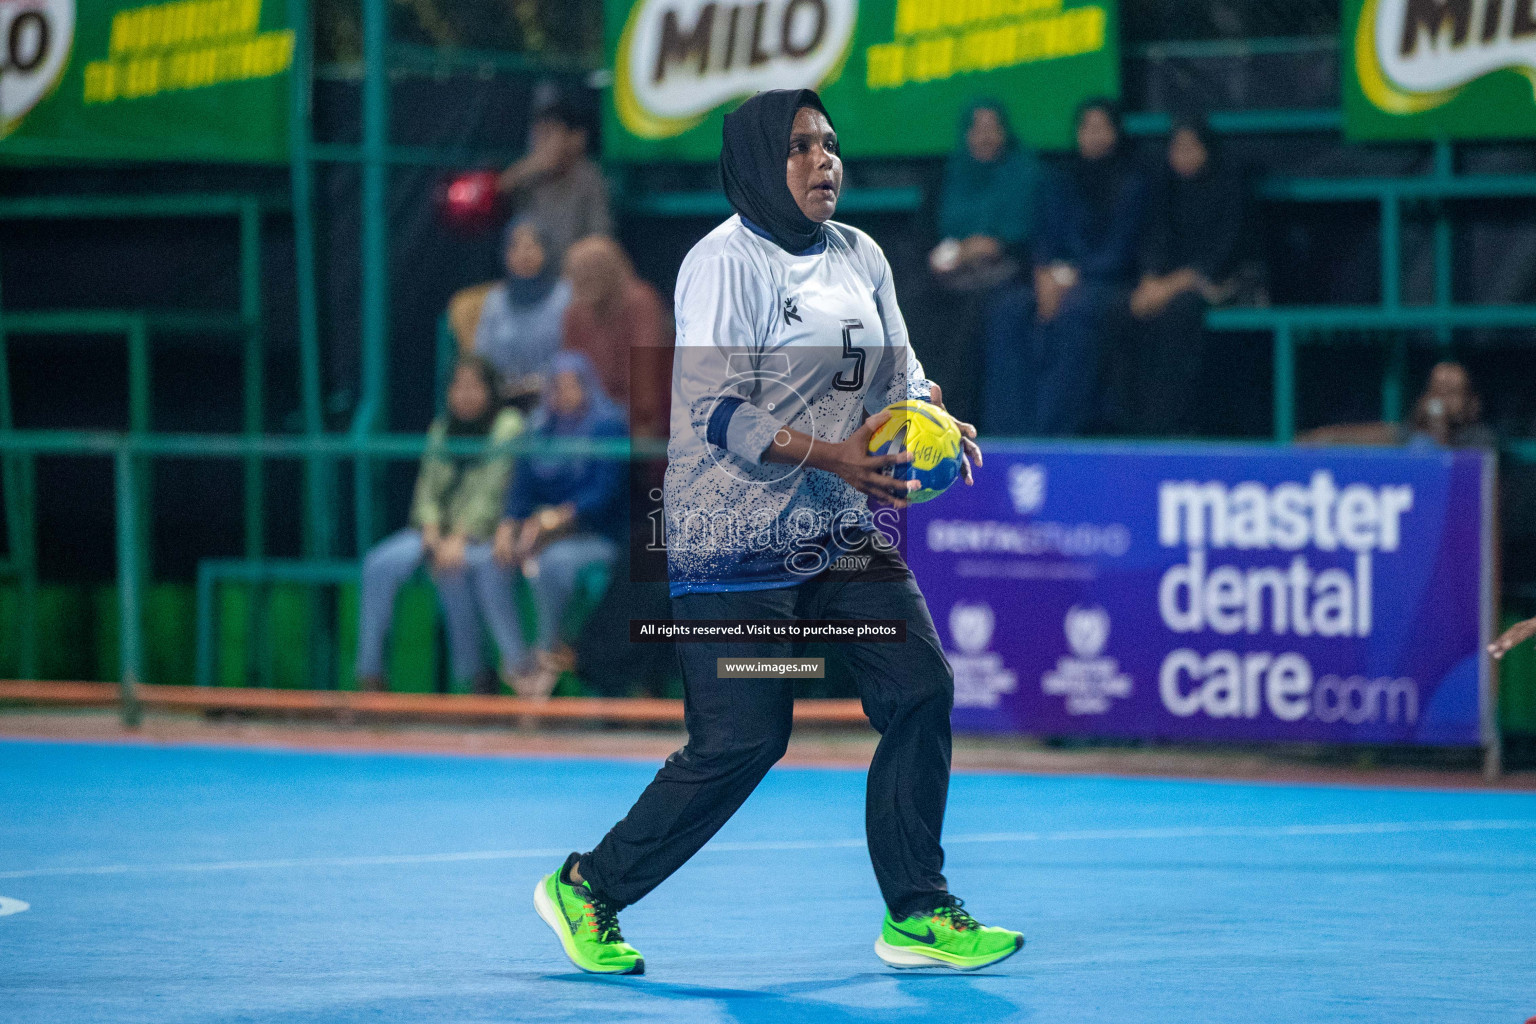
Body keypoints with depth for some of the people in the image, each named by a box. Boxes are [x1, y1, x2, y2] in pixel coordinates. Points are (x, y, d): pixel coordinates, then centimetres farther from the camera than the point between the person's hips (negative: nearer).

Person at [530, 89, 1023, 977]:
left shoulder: (861, 257, 11)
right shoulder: (725, 262, -12)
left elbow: (899, 370, 17)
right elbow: (716, 408, -18)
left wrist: (936, 421, -6)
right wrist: (830, 457, -28)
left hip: (841, 534, 7)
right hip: (736, 533, -7)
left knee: (922, 688, -5)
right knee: (742, 739, -7)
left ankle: (916, 915, 5)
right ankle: (588, 887, 10)